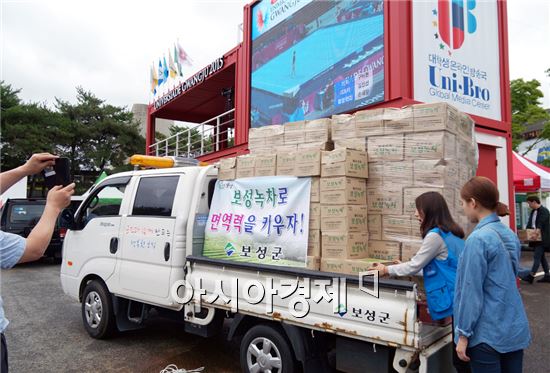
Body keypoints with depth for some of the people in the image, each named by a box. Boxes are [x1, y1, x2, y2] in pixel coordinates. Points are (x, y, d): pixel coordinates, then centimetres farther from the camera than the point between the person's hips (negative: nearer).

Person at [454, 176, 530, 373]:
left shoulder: (478, 239, -19)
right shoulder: (510, 235, 6)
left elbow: (472, 291, -18)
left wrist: (463, 334, -11)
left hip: (488, 333, -7)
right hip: (516, 329, 8)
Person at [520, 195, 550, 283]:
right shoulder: (533, 211, 14)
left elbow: (541, 224, -23)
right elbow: (529, 224, 11)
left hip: (542, 238, -9)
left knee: (537, 256, -10)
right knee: (541, 257, 12)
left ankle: (531, 276, -12)